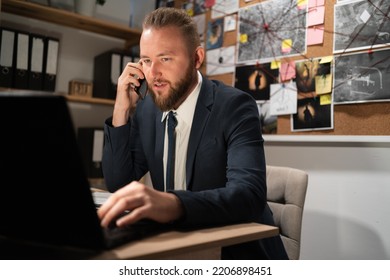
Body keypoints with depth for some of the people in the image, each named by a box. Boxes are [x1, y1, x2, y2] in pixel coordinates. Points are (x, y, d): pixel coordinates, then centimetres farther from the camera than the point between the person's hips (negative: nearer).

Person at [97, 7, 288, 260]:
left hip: (239, 252, -4)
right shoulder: (146, 109, 1)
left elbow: (249, 194, -30)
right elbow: (118, 184, 0)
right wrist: (122, 111, -10)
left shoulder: (234, 106, -17)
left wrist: (172, 203, -49)